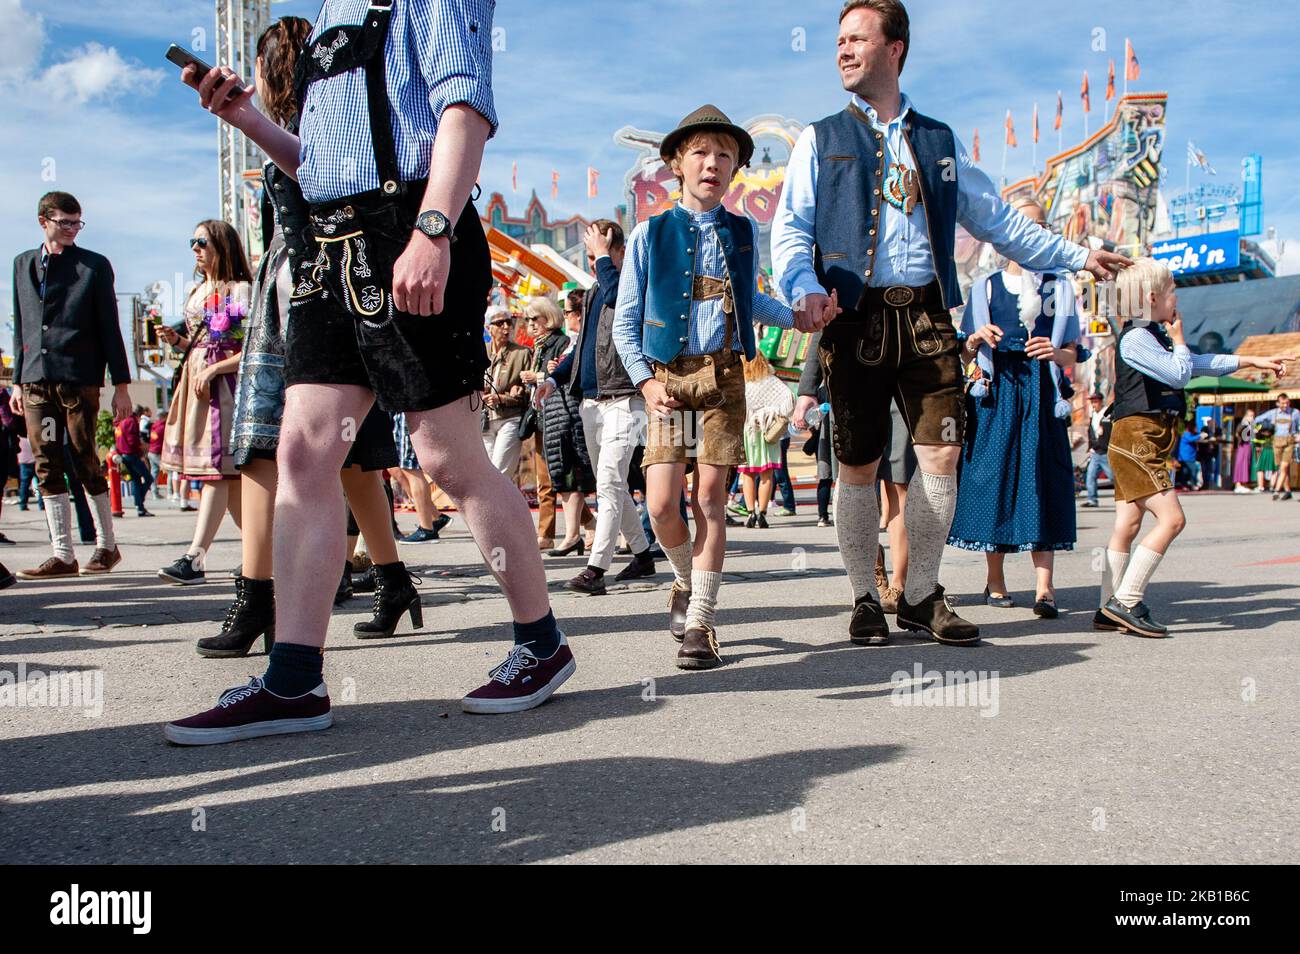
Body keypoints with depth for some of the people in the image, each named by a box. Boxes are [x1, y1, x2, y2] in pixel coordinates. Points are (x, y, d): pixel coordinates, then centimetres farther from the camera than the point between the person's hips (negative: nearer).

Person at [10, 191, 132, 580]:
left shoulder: (94, 265, 4)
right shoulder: (23, 264, 16)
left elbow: (109, 326, 2)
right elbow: (21, 326, 19)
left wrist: (121, 384, -2)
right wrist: (18, 379, 14)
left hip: (79, 379, -4)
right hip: (36, 382, 4)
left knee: (84, 461, -3)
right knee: (47, 467, 1)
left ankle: (106, 545, 12)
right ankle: (62, 555, 5)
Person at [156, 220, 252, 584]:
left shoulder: (241, 290, -4)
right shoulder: (198, 292, 19)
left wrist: (213, 370, -17)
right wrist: (177, 340, 5)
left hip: (225, 385, -8)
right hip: (195, 382, 8)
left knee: (217, 469, -12)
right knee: (231, 476, 7)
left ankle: (195, 557, -18)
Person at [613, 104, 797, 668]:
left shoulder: (743, 233, 11)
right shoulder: (650, 235, 4)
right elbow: (625, 321, 5)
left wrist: (798, 316, 11)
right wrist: (645, 380, -7)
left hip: (723, 375, 1)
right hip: (668, 377, -1)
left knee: (710, 499, -2)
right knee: (661, 502, -9)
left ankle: (698, 621, 6)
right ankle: (686, 578, 23)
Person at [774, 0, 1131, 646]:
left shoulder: (939, 141, 19)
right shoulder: (819, 140, 12)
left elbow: (996, 220, 23)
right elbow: (790, 228, 1)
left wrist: (1073, 256, 18)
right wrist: (805, 288, -19)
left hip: (926, 314, 2)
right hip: (854, 318, -2)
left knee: (942, 454, -5)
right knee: (857, 467, 0)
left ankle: (921, 596, 10)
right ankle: (865, 599, 16)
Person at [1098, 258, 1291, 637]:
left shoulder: (1153, 337, 20)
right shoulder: (1135, 338, -12)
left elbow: (1199, 362, 31)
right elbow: (1180, 373, -15)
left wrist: (1253, 361, 34)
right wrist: (1178, 338, 2)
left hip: (1140, 441, 10)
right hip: (1136, 438, -10)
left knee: (1128, 525, 7)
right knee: (1171, 518, -16)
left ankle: (1109, 609, 9)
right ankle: (1126, 602, -15)